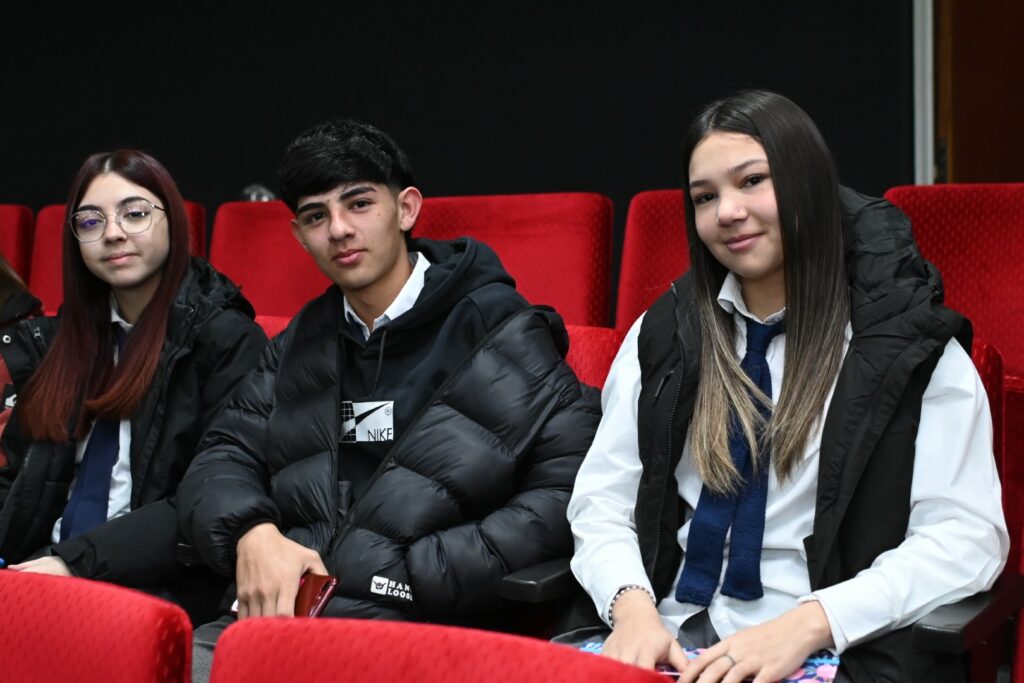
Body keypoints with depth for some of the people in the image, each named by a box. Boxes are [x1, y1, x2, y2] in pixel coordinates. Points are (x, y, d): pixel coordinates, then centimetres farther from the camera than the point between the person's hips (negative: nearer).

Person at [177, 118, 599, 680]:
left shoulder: (497, 333, 0)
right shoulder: (301, 345, 20)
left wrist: (408, 575, -13)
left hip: (420, 623, -5)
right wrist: (251, 533, -8)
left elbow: (569, 496, -9)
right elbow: (221, 460, 16)